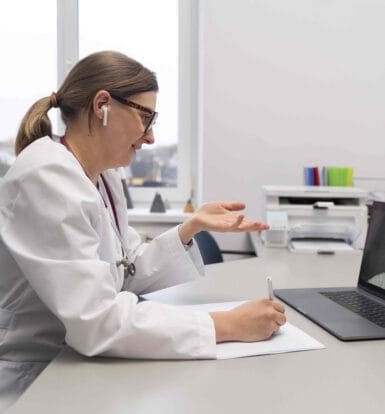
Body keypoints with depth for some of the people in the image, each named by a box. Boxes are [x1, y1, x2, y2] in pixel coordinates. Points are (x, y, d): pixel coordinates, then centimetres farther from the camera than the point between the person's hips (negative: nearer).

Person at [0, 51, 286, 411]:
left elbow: (126, 272, 7)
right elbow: (95, 318, -29)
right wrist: (228, 325, -28)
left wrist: (192, 227, -4)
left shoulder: (103, 176, 4)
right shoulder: (47, 177, -23)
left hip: (71, 367, 7)